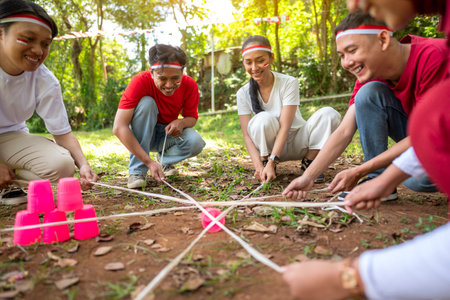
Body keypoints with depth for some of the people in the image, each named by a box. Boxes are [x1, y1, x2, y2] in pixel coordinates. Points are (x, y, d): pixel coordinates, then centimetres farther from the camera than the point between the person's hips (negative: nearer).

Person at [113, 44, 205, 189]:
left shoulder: (190, 85, -18)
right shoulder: (140, 82, -28)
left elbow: (192, 117, -4)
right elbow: (119, 127, -34)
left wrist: (181, 122, -31)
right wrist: (149, 162, -41)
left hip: (168, 134, 2)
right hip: (141, 135, -2)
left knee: (196, 142, -29)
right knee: (146, 102, -32)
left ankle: (166, 160, 5)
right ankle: (137, 171, -25)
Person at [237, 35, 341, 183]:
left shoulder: (289, 83, -16)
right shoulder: (243, 93, -9)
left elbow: (285, 126, -24)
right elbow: (247, 134, -13)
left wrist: (271, 162, -34)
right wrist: (259, 166, -29)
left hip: (297, 142, 0)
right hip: (269, 145, 0)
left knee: (329, 114, -25)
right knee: (264, 119, -34)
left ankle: (309, 162, -7)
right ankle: (265, 162, -10)